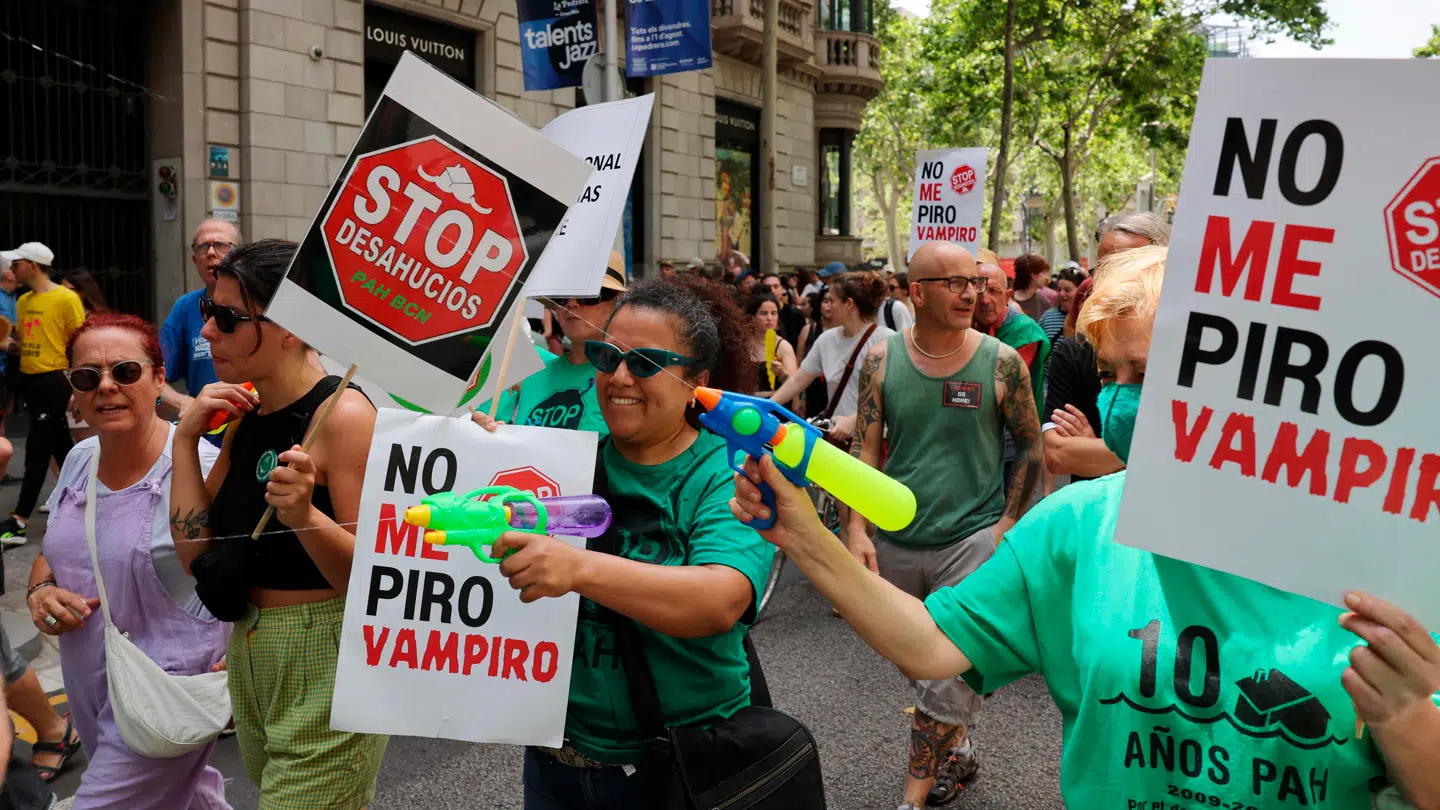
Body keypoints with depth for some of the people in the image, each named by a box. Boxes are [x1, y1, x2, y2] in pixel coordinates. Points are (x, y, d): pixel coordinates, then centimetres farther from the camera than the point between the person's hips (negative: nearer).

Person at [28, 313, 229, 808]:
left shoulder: (202, 467, -19)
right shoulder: (79, 460, 2)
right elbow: (51, 553, 16)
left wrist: (237, 658, -26)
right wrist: (41, 592, -4)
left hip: (168, 690, -6)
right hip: (89, 687, 7)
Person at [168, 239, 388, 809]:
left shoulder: (342, 414, -20)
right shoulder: (246, 414, 5)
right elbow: (195, 552, 1)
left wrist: (305, 516, -38)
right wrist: (184, 438, -4)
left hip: (325, 663, -9)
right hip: (249, 655, 9)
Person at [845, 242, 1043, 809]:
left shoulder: (1001, 362, -5)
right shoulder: (881, 360, -1)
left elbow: (1031, 448, 3)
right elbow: (866, 451, -1)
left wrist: (1006, 524, -5)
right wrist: (857, 531, -10)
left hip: (971, 538, -3)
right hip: (895, 542, 3)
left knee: (948, 672, -9)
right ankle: (956, 748, 42)